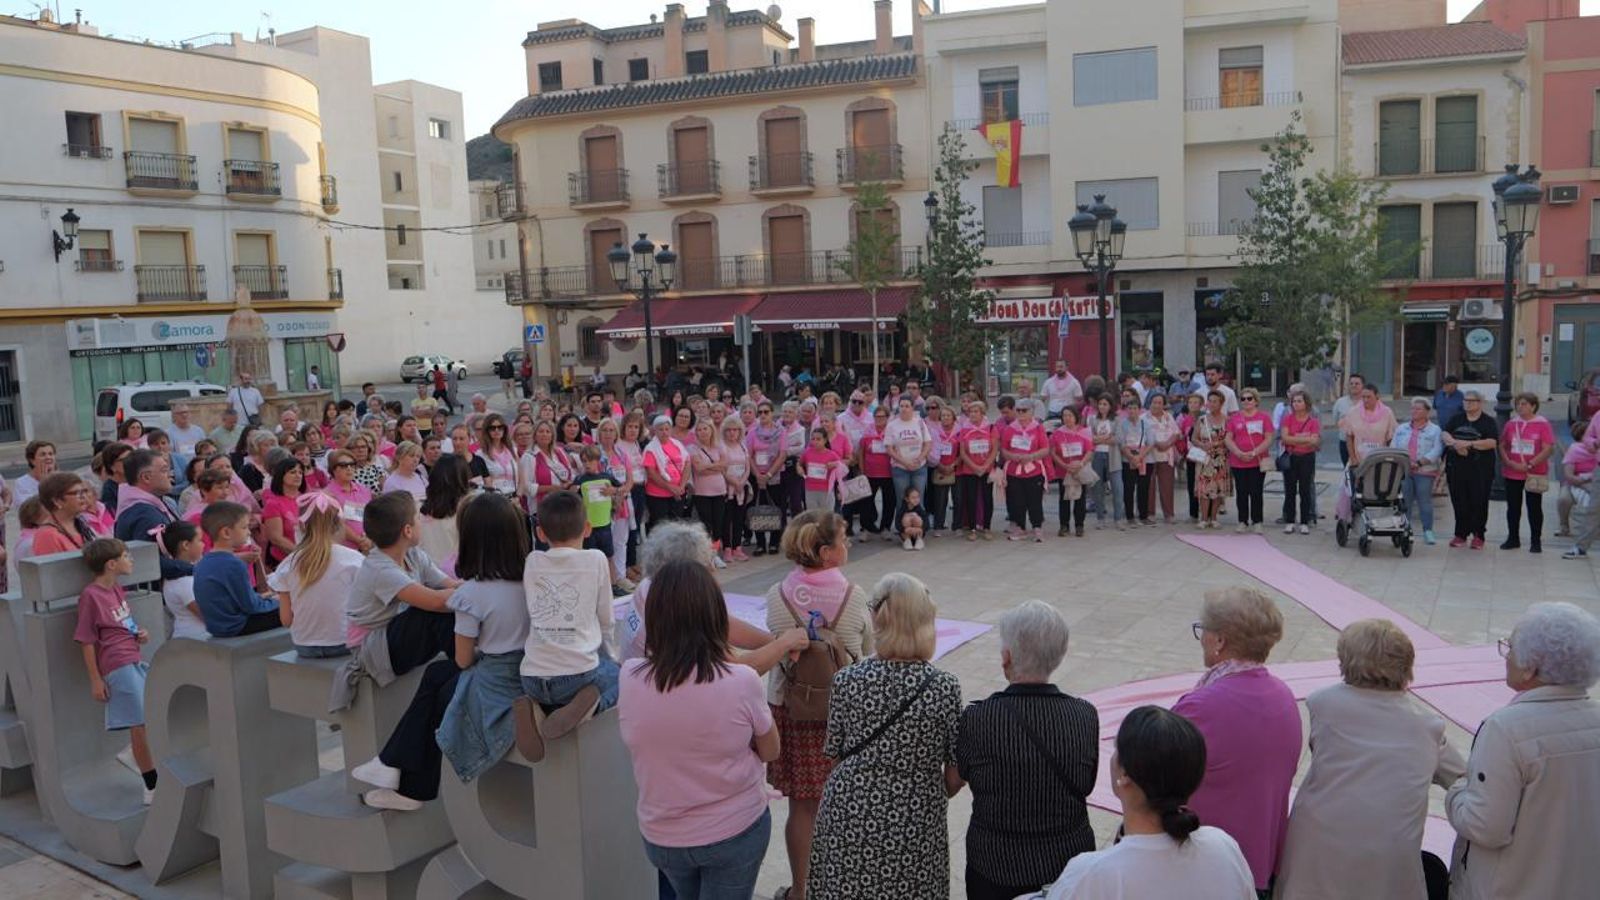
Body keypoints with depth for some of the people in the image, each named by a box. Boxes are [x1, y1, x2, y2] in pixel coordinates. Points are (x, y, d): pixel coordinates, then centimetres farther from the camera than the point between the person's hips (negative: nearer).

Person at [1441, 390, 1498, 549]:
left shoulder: (1489, 421, 1)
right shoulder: (1457, 419, 13)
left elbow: (1492, 442, -12)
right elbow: (1445, 434, 2)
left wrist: (1469, 444, -19)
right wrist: (1455, 443, -17)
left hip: (1480, 470, -3)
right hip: (1457, 468, 4)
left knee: (1479, 503, 0)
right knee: (1459, 502, 7)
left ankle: (1478, 536, 9)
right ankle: (1461, 534, 16)